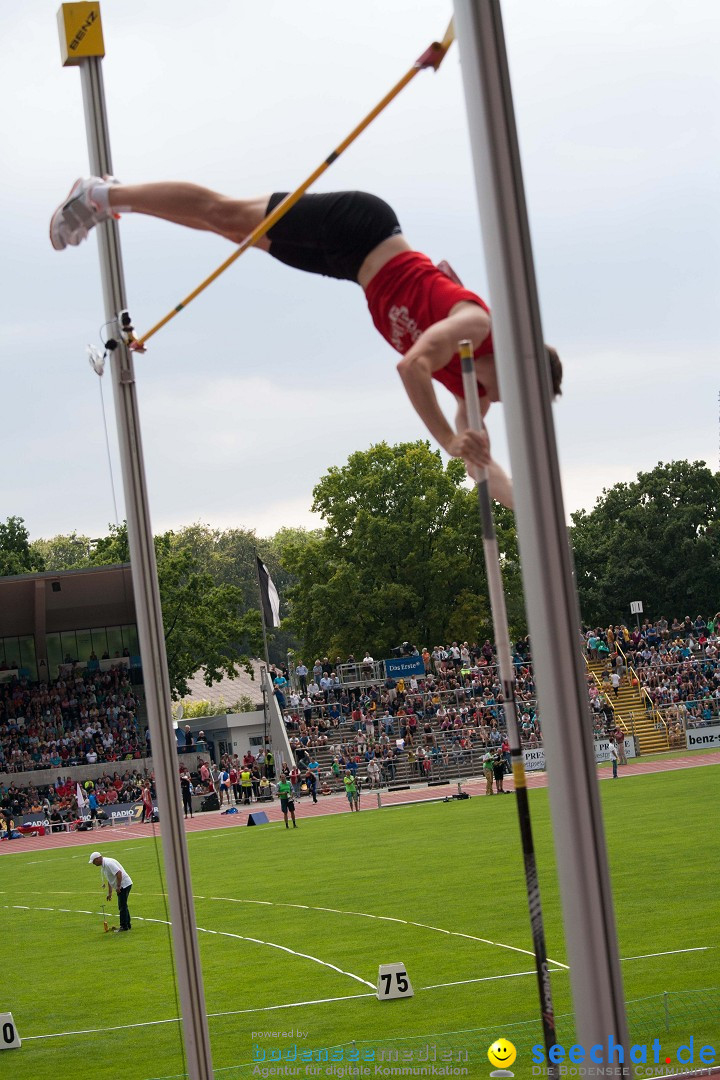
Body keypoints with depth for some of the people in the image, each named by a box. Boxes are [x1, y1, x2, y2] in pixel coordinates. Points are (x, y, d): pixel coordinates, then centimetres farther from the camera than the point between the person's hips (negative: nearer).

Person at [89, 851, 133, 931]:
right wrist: (110, 893, 22)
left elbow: (119, 873, -28)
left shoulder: (108, 863, -19)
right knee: (122, 906, 14)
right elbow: (109, 880, 23)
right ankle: (128, 925, 20)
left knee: (122, 906, -8)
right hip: (121, 886, 11)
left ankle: (124, 926, -5)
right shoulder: (103, 865, 15)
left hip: (124, 884, -11)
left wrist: (118, 886, -25)